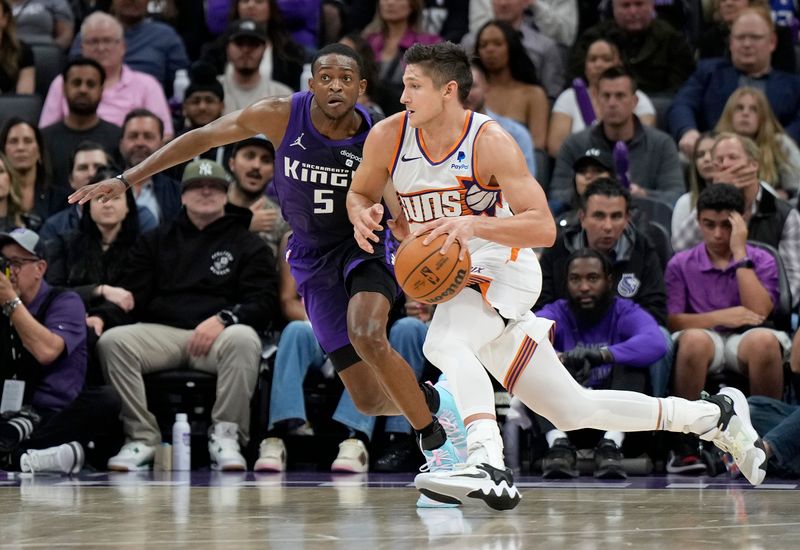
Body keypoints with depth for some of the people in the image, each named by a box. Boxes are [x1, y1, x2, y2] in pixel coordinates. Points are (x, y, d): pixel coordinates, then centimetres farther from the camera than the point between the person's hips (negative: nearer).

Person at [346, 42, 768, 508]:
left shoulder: (490, 142, -19)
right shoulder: (389, 137, -6)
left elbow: (544, 229, -23)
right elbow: (360, 193, 12)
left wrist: (474, 225, -37)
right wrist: (363, 214, -12)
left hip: (502, 272, -6)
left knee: (445, 343, -39)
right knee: (573, 410, 10)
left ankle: (489, 467, -50)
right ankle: (714, 415, 25)